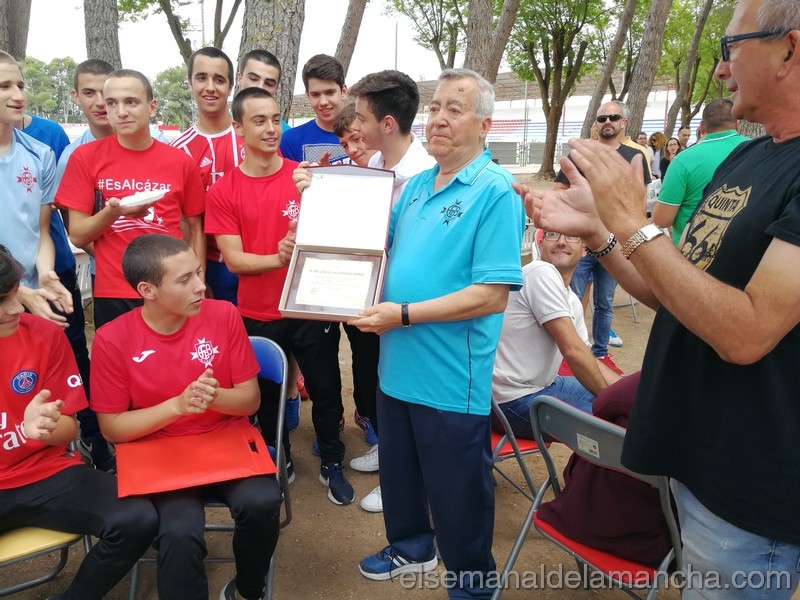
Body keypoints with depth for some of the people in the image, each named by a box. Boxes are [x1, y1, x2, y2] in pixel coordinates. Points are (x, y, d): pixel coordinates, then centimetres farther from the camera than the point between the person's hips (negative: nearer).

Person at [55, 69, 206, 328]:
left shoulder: (181, 161, 0)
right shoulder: (85, 157, -2)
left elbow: (195, 230, 7)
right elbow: (77, 235, -2)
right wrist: (113, 212, -19)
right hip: (112, 296, 0)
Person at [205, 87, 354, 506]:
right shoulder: (222, 191, -4)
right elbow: (233, 259, -8)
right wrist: (278, 258, -25)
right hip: (257, 315, 1)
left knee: (326, 390, 9)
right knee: (266, 397, 16)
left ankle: (332, 464, 31)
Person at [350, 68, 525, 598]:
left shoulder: (496, 192, -16)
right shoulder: (416, 185, 9)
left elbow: (492, 295, -24)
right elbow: (385, 251, 21)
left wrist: (404, 314, -24)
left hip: (451, 379, -7)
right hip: (398, 367, 8)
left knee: (458, 494, 11)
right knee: (398, 471, 24)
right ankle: (411, 548, 49)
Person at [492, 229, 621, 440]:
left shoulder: (572, 300, 9)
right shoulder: (541, 272, -18)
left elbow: (588, 359, 16)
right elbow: (573, 350, -21)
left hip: (542, 384, 10)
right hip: (516, 399, -10)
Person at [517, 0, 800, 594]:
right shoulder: (744, 157, 8)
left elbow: (745, 333, -28)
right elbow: (674, 293, 8)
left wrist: (633, 223, -25)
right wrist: (594, 229, -3)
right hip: (694, 454, 8)